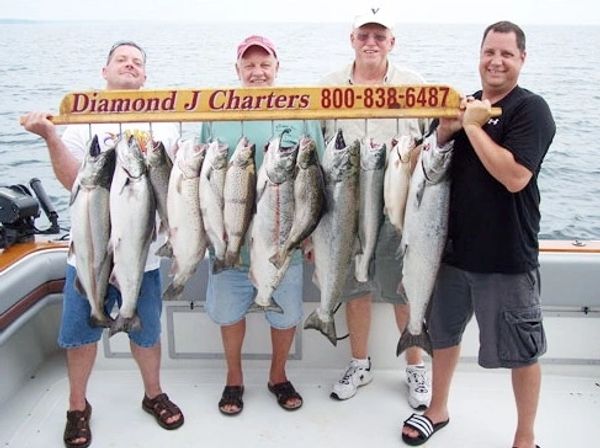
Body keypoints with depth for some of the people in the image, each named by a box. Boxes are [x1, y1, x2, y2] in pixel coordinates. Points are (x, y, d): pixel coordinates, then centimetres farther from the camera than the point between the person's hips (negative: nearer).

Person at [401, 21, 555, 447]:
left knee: (521, 350, 7)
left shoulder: (531, 109, -10)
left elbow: (515, 177, -24)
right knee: (443, 331, 19)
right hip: (455, 245, 7)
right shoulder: (465, 104, 9)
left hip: (507, 255, -6)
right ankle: (438, 410, 39)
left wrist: (472, 126, -19)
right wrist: (445, 131, -6)